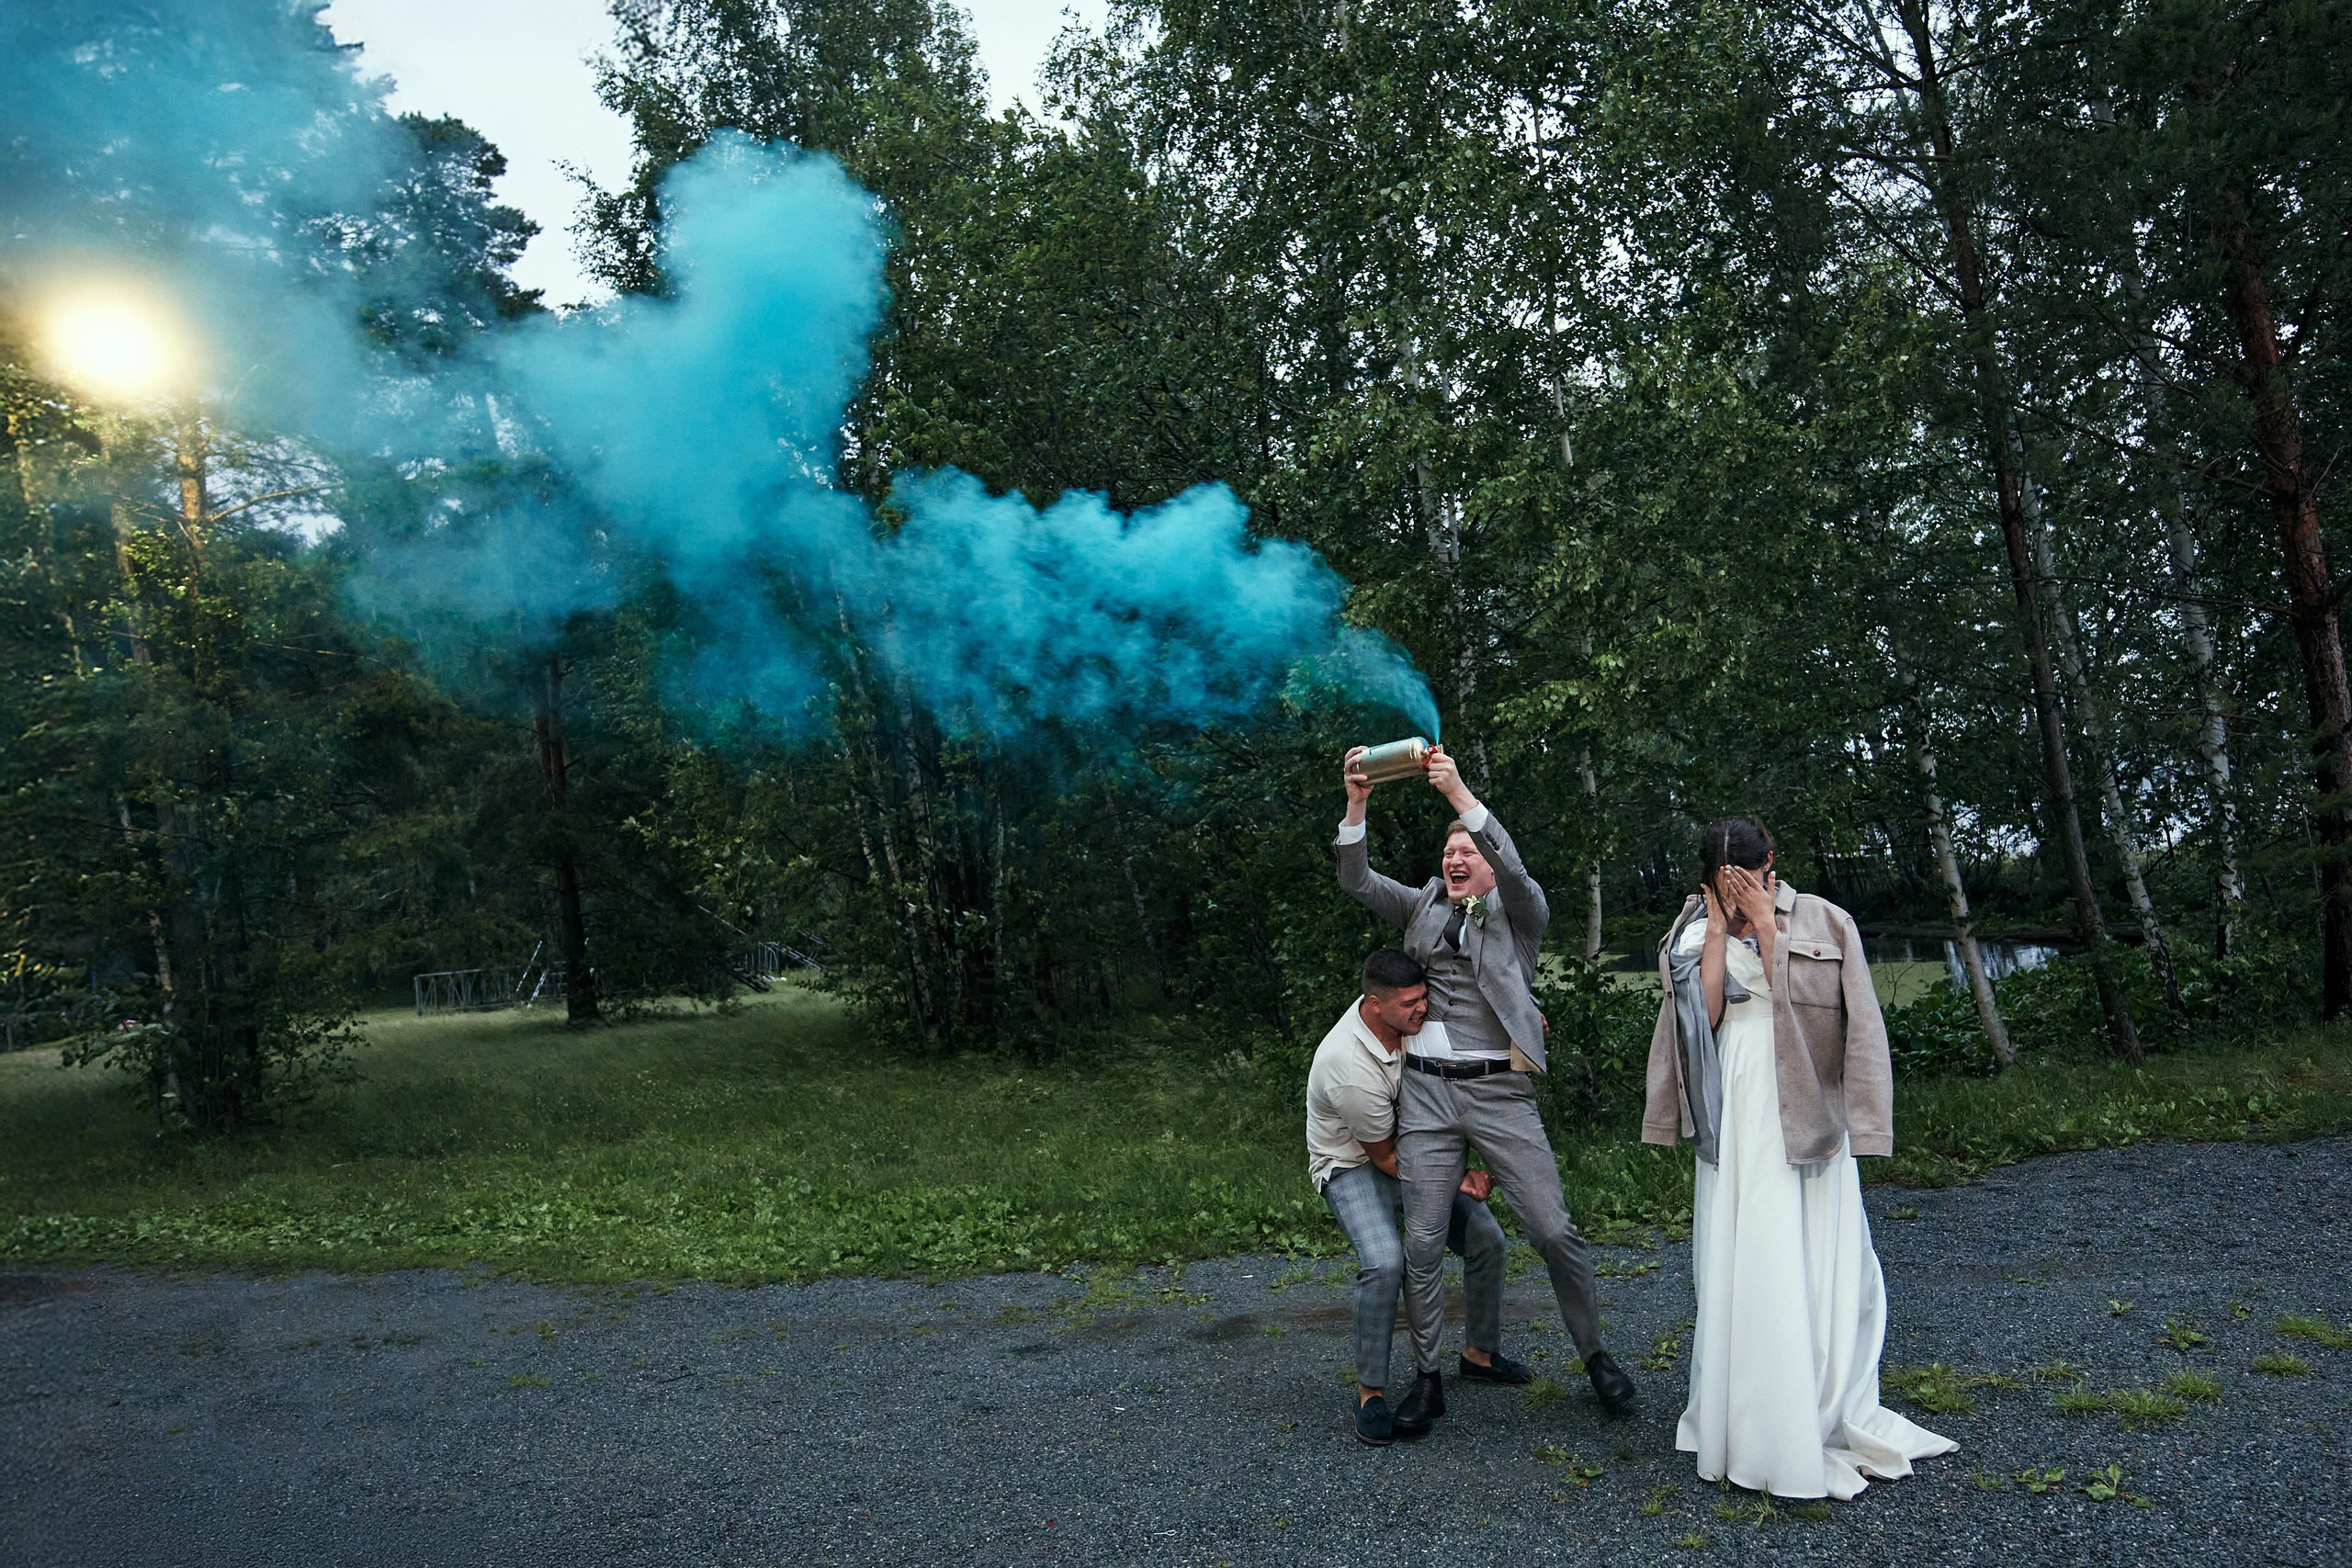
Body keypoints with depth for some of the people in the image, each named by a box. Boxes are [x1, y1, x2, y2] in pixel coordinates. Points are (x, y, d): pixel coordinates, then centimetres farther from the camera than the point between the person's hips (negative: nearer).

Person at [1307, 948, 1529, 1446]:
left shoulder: (1406, 1013, -14)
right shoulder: (1350, 1066, -35)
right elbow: (1384, 1156, -21)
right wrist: (1456, 1179, -21)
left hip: (1412, 1146, 7)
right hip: (1353, 1164, -7)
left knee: (1486, 1239, 2)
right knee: (1385, 1261, -30)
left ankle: (1480, 1353, 25)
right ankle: (1370, 1392, -13)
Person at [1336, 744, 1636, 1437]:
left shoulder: (1519, 910, 4)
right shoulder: (1424, 906, 14)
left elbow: (1513, 868, -17)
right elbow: (1358, 881, 2)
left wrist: (1460, 794, -27)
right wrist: (1357, 803, -13)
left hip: (1498, 1091, -3)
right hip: (1425, 1092, 3)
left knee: (1553, 1230, -1)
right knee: (1422, 1243, 3)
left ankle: (1595, 1354, 21)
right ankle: (1426, 1378, 17)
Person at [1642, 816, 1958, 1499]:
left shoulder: (1821, 923, 3)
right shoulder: (1694, 935, 9)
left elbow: (1811, 1004, -11)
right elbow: (1701, 1017, -5)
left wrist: (1766, 925, -10)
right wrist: (1719, 932, -6)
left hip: (1802, 1110, -1)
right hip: (1732, 1117, 1)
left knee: (1811, 1260, 2)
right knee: (1738, 1265, 1)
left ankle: (1821, 1424, 15)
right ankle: (1747, 1425, 10)